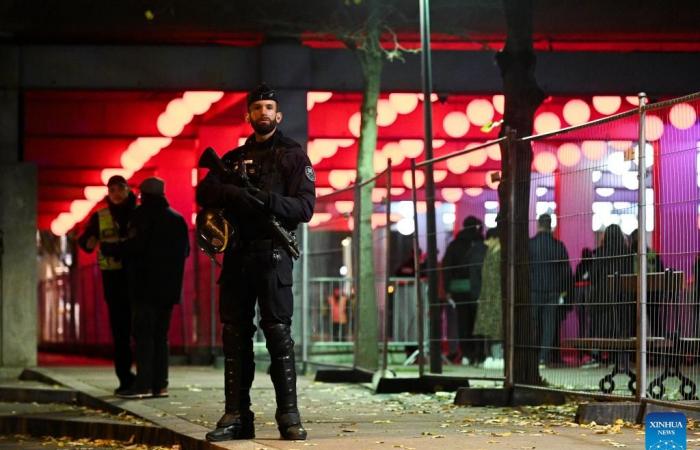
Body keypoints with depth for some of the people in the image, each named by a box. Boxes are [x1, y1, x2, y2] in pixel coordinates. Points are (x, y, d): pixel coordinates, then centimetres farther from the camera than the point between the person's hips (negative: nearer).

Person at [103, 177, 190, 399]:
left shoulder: (143, 215, -7)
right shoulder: (178, 219, 14)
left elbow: (134, 246, -18)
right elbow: (185, 251, 19)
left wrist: (108, 248, -5)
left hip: (146, 285, -7)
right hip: (169, 287, 7)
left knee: (143, 334, -6)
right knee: (160, 335, 10)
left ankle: (143, 384, -12)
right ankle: (160, 384, 7)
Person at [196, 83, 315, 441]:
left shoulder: (293, 156, 6)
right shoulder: (234, 158, 18)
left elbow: (305, 207, -6)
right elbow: (205, 193, 3)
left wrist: (268, 201, -24)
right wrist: (235, 194, -18)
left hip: (271, 253, -4)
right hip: (237, 254, 5)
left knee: (278, 331, -10)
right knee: (235, 335, 3)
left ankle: (288, 415, -9)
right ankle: (236, 415, 6)